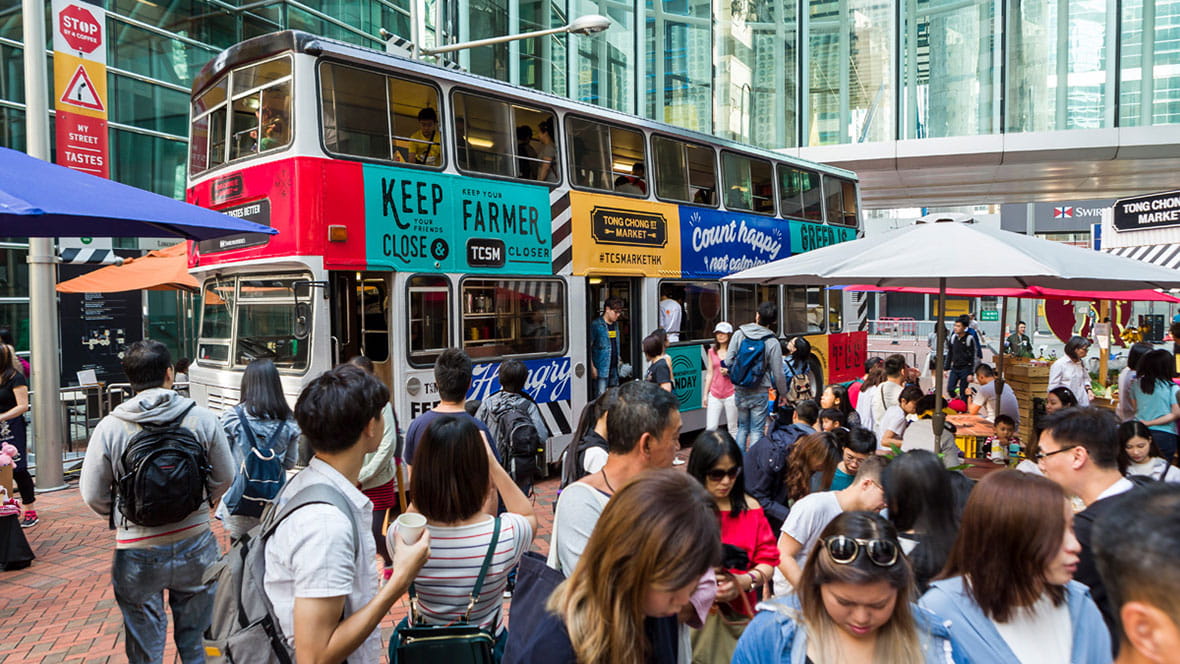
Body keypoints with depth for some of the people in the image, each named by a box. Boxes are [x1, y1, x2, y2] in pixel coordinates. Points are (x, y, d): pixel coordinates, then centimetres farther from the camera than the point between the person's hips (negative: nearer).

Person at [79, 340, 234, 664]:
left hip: (138, 553, -1)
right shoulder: (202, 418, -8)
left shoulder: (109, 427, -10)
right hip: (194, 547, 1)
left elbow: (93, 497, -4)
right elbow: (225, 477, 1)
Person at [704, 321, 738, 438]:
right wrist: (705, 394, 11)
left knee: (733, 428, 4)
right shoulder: (712, 351, 11)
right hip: (714, 394, 3)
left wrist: (729, 372, -16)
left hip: (731, 394, -3)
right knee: (710, 428, -2)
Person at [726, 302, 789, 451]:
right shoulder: (772, 343, -10)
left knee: (742, 428, 17)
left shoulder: (739, 334, -5)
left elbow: (728, 362, -5)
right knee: (757, 431, 5)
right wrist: (783, 392, 9)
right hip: (759, 392, -3)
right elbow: (777, 373, -7)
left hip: (740, 390, 3)